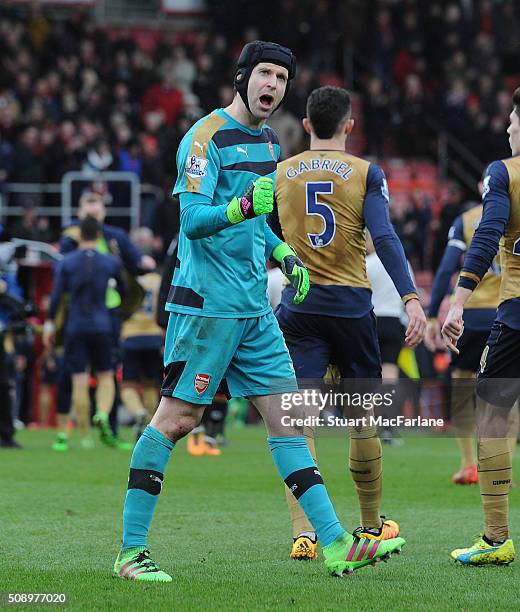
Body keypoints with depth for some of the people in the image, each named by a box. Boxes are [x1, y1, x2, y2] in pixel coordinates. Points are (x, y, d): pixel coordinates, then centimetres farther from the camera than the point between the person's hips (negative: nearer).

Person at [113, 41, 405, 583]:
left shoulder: (266, 140, 16)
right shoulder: (206, 137, -10)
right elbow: (192, 221, -20)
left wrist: (282, 253, 14)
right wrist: (243, 207, -35)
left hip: (255, 308, 8)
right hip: (206, 303, -8)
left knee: (286, 415, 4)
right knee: (175, 419, -6)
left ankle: (336, 545, 3)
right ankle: (131, 551, 1)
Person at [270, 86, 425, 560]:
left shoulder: (280, 174, 7)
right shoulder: (365, 174, 0)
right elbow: (385, 239, -13)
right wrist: (411, 298, -19)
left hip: (297, 307, 1)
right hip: (351, 305, -1)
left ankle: (303, 532, -19)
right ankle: (372, 526, 25)